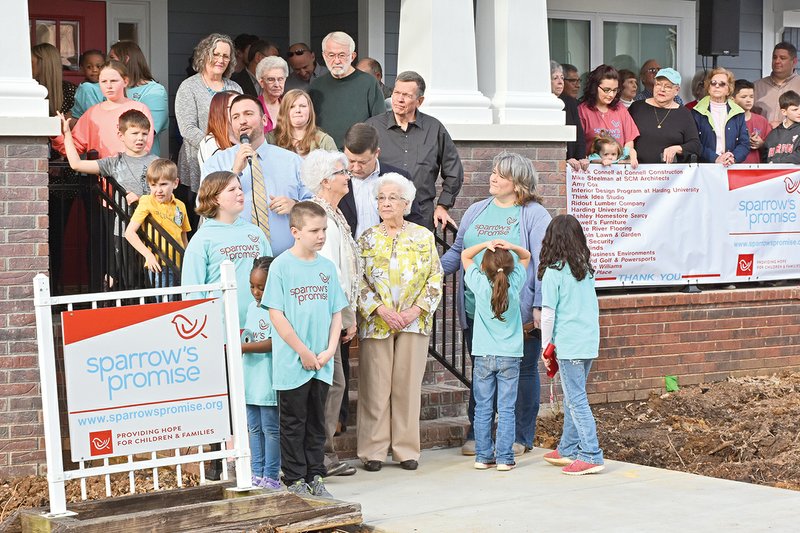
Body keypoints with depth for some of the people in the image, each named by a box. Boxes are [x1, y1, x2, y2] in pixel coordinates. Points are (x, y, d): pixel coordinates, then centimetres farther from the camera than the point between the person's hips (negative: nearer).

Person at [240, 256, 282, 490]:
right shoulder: (252, 307, 14)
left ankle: (271, 475, 5)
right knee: (254, 428, 12)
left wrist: (244, 347, -20)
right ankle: (257, 473, 20)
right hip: (251, 378, 8)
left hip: (269, 380, -8)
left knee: (271, 428, -1)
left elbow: (274, 343, -19)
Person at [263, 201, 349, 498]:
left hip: (321, 364, 5)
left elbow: (336, 312, 11)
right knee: (293, 423, 4)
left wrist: (329, 351, -3)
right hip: (292, 363, -5)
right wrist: (304, 352, -12)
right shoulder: (281, 266, -8)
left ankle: (316, 477, 20)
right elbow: (276, 314, -10)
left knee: (316, 423, 12)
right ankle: (295, 480, 11)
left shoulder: (327, 267, 7)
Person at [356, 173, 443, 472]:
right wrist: (380, 309, -12)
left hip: (414, 322, 1)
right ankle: (373, 451, 5)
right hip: (376, 323, -1)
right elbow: (358, 280, 0)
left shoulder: (423, 237, 7)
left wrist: (416, 309, -8)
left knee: (408, 386, 2)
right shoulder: (367, 238, 5)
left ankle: (406, 450, 10)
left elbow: (435, 278, 5)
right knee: (375, 387, -1)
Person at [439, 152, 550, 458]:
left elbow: (542, 262, -8)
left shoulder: (534, 215, -3)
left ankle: (521, 437, 14)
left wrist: (539, 306, -16)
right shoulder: (476, 211, 13)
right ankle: (476, 436, 19)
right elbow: (457, 251, 18)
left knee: (523, 372, 5)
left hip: (519, 313, -4)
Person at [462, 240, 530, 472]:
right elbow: (526, 256, 11)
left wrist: (486, 244, -6)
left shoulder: (479, 283, -7)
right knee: (506, 409, 1)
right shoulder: (515, 283, -5)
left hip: (483, 356, 0)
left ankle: (483, 456, 8)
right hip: (509, 356, 0)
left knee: (483, 408, 6)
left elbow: (465, 255, 8)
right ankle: (504, 458, -1)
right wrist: (511, 247, -7)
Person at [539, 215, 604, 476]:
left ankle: (591, 456, -8)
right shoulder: (586, 269, 9)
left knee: (576, 400, -5)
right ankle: (568, 450, 25)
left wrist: (545, 346, 0)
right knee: (573, 398, 17)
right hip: (590, 341, 7)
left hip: (569, 344, -7)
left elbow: (548, 313, -10)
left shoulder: (553, 272, -10)